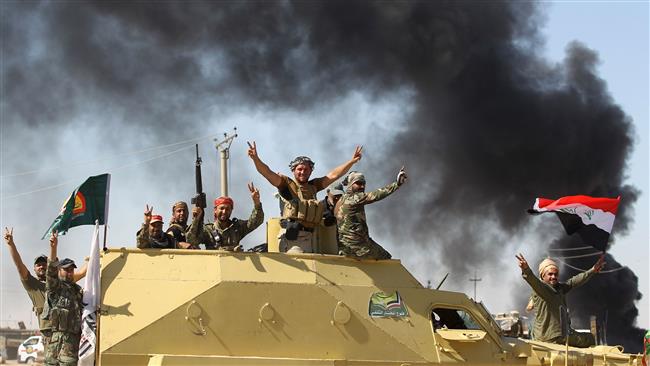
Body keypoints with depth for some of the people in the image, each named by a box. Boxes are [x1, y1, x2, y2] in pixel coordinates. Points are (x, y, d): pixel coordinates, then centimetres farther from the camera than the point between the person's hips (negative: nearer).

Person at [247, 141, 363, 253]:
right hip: (291, 235, -6)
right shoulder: (287, 184, 3)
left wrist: (352, 161, 12)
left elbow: (334, 175, 18)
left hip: (308, 237, 6)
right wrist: (255, 159, -26)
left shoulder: (313, 186, 18)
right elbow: (267, 173, -9)